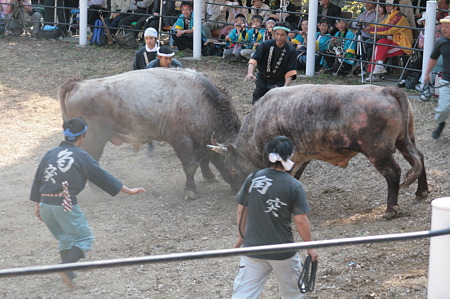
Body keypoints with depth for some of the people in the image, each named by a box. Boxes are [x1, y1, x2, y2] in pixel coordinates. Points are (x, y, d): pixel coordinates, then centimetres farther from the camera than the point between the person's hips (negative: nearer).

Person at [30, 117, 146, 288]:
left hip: (45, 204, 6)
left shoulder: (50, 154, 11)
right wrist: (129, 191, 6)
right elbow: (102, 177, -1)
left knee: (66, 239, 22)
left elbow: (37, 182, 15)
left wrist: (38, 207, 25)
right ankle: (66, 267, -15)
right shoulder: (81, 157, -4)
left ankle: (68, 274, 14)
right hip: (65, 205, -6)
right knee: (84, 239, 5)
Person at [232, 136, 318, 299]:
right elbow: (300, 220, -11)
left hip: (253, 247, 2)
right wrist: (310, 248, 2)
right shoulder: (294, 186, -11)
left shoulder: (252, 178, -3)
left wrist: (242, 236, 20)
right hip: (283, 252, -2)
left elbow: (241, 210, 5)